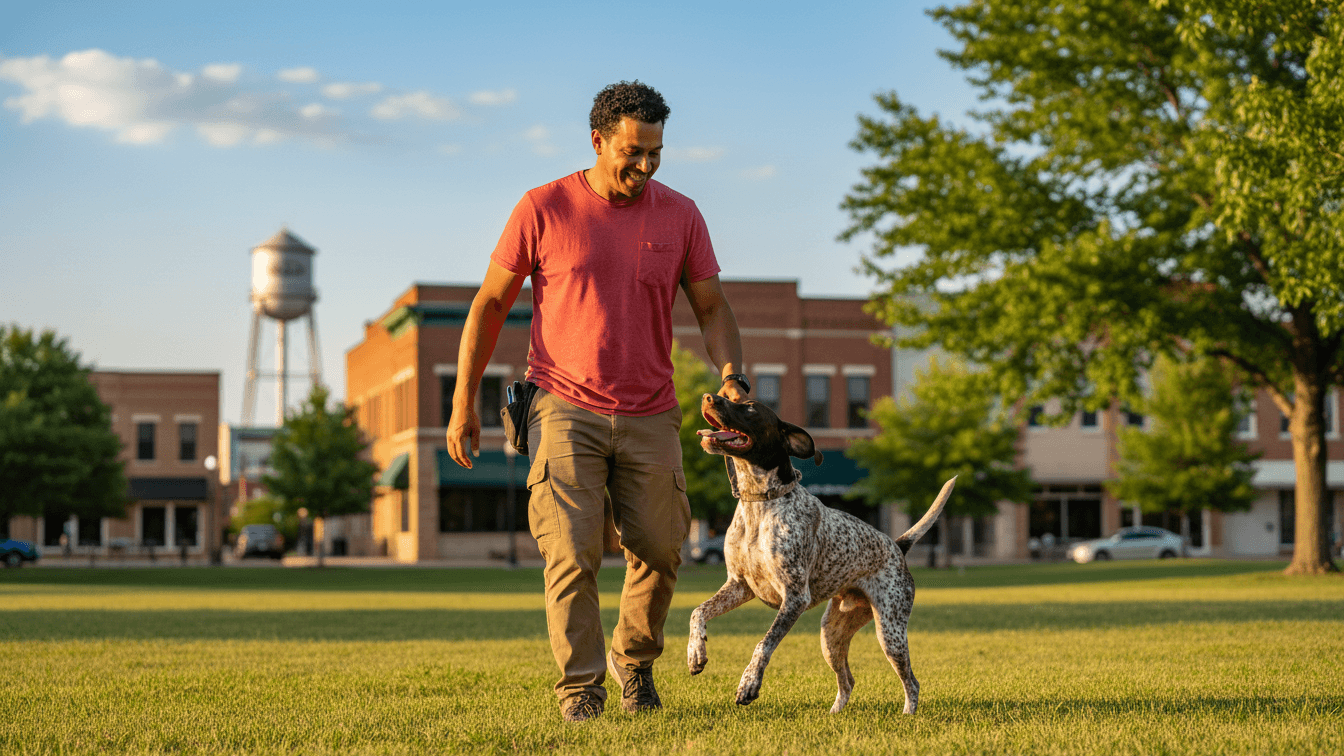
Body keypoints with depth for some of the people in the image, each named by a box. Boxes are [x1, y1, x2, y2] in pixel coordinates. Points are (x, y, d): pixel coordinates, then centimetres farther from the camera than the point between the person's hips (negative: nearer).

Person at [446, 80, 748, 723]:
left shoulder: (679, 216, 4)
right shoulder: (544, 209, -4)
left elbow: (711, 308, 9)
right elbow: (490, 303, 1)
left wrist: (732, 375, -10)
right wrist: (464, 399, -2)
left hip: (649, 417, 3)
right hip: (565, 411, -3)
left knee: (660, 553, 3)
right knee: (571, 554, -10)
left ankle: (633, 660, 28)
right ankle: (579, 686, 1)